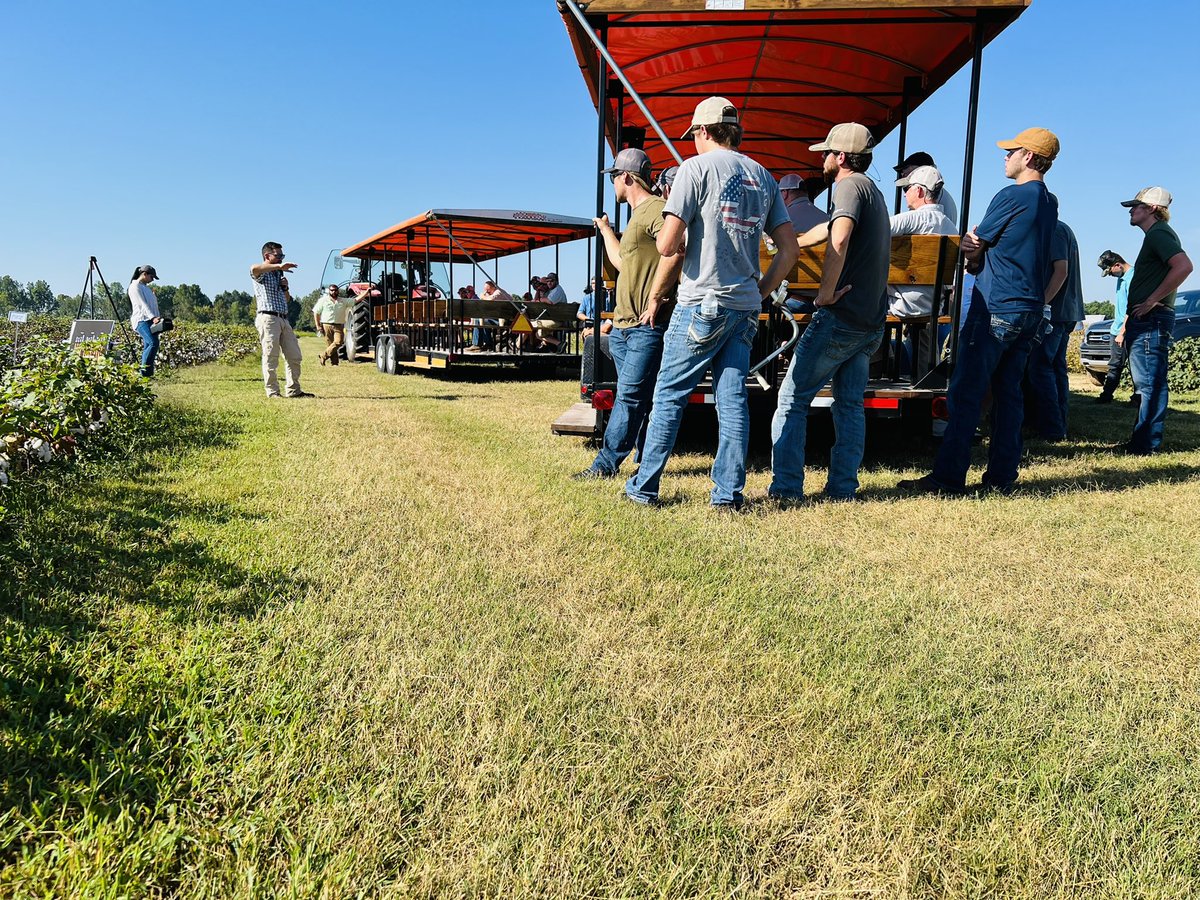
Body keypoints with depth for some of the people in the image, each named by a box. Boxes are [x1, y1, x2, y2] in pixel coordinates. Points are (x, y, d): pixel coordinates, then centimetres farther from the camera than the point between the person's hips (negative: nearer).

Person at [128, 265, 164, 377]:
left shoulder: (146, 287, 25)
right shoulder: (135, 286, -3)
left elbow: (153, 305, 24)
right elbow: (142, 304, -15)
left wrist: (159, 317, 11)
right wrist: (153, 317, -25)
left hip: (151, 321, 9)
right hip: (141, 320, -9)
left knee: (148, 347, 1)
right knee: (153, 343, -24)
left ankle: (149, 374, -1)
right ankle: (143, 371, -21)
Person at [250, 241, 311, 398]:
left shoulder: (279, 274, 23)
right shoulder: (262, 274, -1)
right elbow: (254, 268, -29)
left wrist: (285, 287, 9)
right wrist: (279, 266, -27)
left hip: (284, 319, 8)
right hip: (268, 318, -8)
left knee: (294, 356, 7)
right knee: (271, 358, -6)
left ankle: (294, 390, 13)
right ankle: (273, 392, -3)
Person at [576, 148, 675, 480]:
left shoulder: (655, 208, -8)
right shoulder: (636, 215, 24)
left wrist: (656, 297, -23)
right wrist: (605, 229, 44)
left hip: (648, 325, -10)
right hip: (623, 325, 10)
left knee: (630, 396, -8)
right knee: (637, 398, 11)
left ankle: (606, 464, -7)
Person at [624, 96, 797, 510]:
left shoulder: (697, 168, -3)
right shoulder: (763, 177, 15)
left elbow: (668, 245, -11)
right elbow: (789, 249, 12)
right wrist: (758, 294, 17)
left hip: (702, 303, -5)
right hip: (745, 307, 6)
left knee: (669, 395, 3)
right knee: (733, 398, 6)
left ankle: (644, 488, 10)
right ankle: (728, 495, 7)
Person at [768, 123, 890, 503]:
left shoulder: (850, 185, -8)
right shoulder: (876, 193, 21)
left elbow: (839, 238, -27)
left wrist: (825, 293, -20)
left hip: (841, 315, -9)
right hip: (872, 319, 9)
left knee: (793, 398, -4)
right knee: (850, 403, 11)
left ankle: (786, 487, -5)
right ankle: (842, 487, 12)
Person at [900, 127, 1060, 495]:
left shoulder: (1011, 197, -10)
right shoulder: (1049, 203, 16)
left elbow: (972, 248, -5)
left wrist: (974, 248, 16)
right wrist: (979, 251, -1)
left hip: (996, 310, -8)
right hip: (1030, 311, 9)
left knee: (966, 393, -7)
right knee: (1008, 392, 9)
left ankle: (948, 477, -7)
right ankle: (1002, 476, 11)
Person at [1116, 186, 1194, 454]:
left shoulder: (1159, 233, -8)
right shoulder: (1154, 235, 24)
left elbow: (1184, 266, -27)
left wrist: (1152, 301, -21)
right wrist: (1126, 326, 25)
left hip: (1152, 321, -11)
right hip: (1143, 322, 11)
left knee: (1149, 384, -10)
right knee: (1146, 385, 13)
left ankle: (1145, 444, -10)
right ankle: (1142, 441, 19)